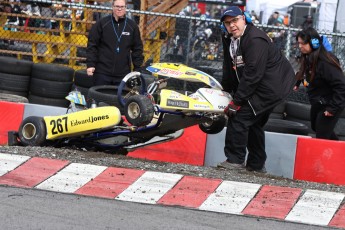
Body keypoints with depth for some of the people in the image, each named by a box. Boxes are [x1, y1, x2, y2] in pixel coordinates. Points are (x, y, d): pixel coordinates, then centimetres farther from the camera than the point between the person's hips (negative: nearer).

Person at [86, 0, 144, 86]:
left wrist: (137, 69, 5)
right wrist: (90, 64, -8)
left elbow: (137, 49, 11)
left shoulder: (132, 26, 6)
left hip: (123, 75, 2)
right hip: (102, 72, -1)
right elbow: (92, 45, 0)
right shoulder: (102, 23, -1)